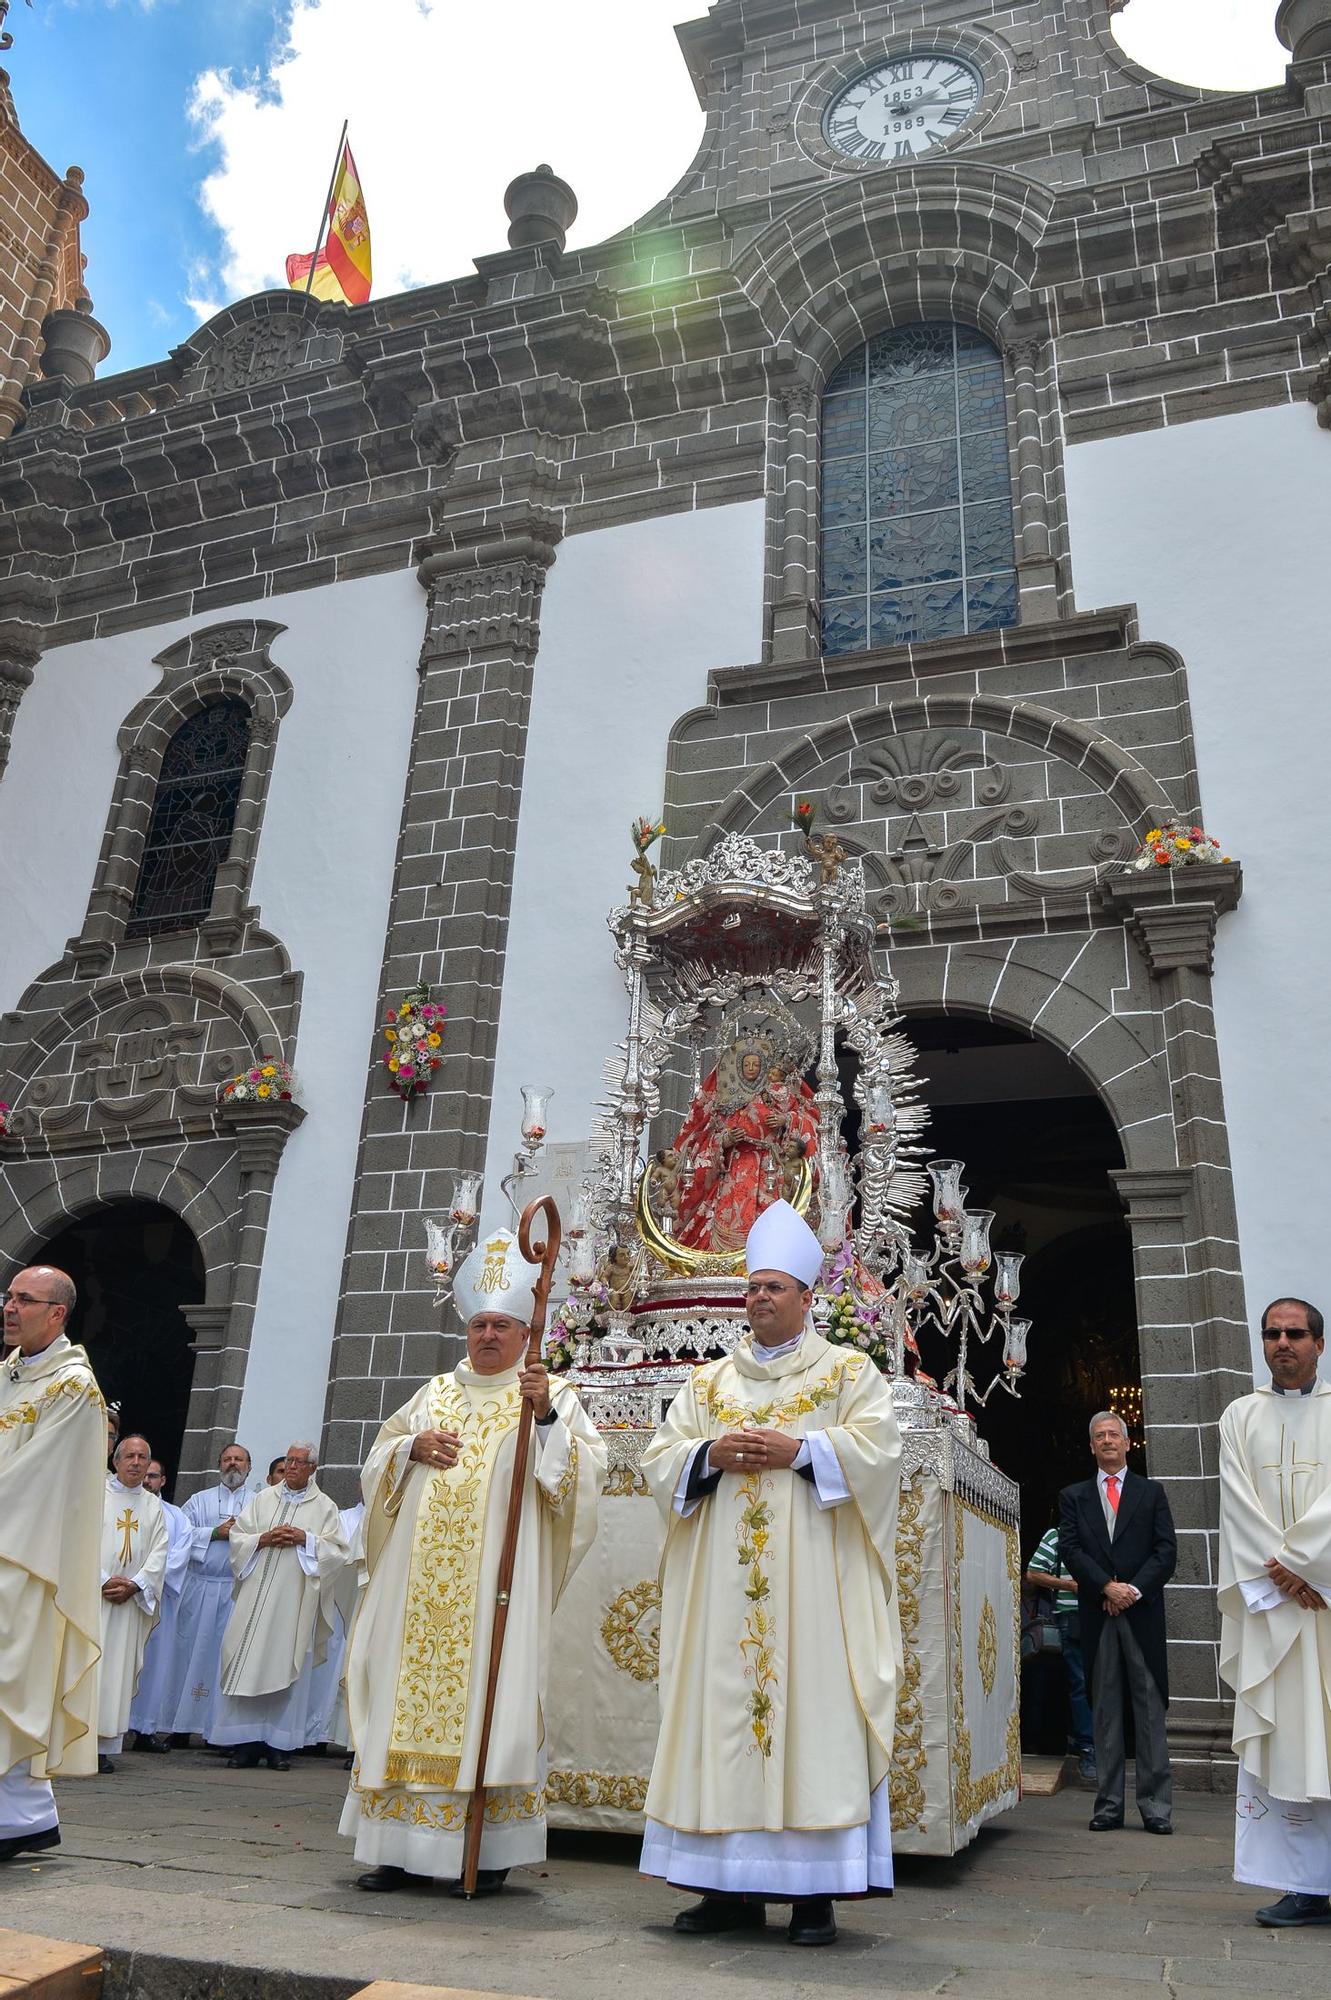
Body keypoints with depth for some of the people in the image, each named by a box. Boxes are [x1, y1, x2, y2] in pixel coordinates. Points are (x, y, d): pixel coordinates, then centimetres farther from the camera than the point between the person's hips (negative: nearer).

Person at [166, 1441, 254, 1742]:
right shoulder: (199, 1500, 14)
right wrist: (215, 1532, -9)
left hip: (239, 1589, -1)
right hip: (200, 1586, 1)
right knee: (192, 1650, 3)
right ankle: (182, 1725, 13)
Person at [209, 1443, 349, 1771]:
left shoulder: (324, 1507, 7)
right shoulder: (263, 1499, 13)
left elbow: (338, 1550, 2)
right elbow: (237, 1537, 10)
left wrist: (305, 1539, -11)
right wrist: (263, 1539, -8)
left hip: (295, 1599, -2)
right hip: (256, 1594, 2)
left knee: (285, 1666, -1)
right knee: (247, 1664, -2)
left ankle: (278, 1744, 5)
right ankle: (246, 1742, 4)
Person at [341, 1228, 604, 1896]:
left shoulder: (551, 1396, 5)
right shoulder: (435, 1393, 17)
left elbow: (585, 1468, -8)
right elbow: (378, 1459, 17)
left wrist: (546, 1416, -23)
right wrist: (413, 1447, -4)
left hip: (497, 1581, -4)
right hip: (422, 1582, 4)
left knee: (489, 1698, -5)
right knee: (409, 1692, 4)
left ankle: (491, 1852, 5)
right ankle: (403, 1844, 14)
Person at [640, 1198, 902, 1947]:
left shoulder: (849, 1370, 7)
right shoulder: (711, 1380, 16)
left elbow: (876, 1447, -6)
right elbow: (661, 1456, 10)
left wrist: (796, 1450, -15)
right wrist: (711, 1454, -10)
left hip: (811, 1580, -3)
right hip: (724, 1581, 4)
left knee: (811, 1711, -5)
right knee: (721, 1710, 2)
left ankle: (815, 1890, 2)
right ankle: (732, 1885, 10)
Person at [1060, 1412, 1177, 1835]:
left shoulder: (1151, 1492, 11)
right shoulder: (1073, 1497, 12)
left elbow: (1166, 1551, 2)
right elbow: (1071, 1550, 2)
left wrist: (1134, 1590, -10)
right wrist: (1107, 1587, -11)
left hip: (1143, 1611, -1)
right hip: (1097, 1614, 1)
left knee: (1150, 1709, -1)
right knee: (1105, 1712, 4)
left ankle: (1156, 1807, 3)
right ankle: (1109, 1805, 7)